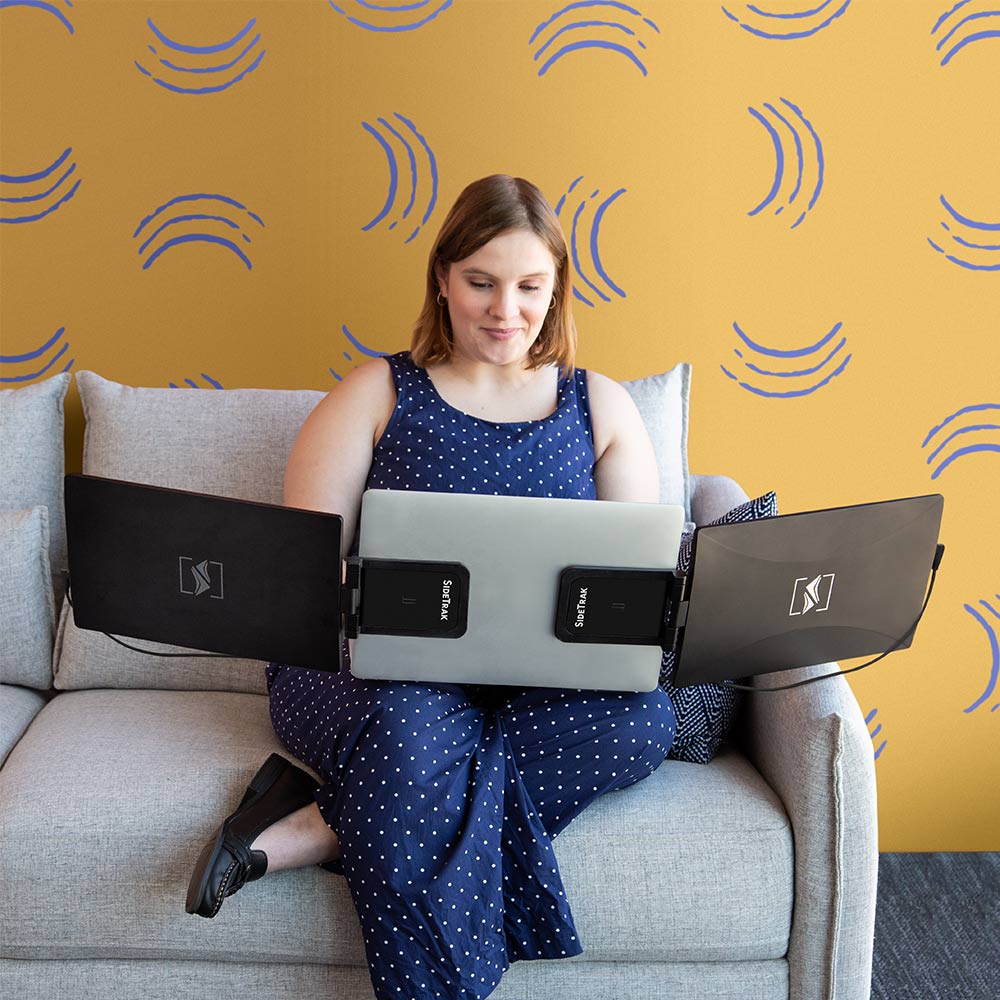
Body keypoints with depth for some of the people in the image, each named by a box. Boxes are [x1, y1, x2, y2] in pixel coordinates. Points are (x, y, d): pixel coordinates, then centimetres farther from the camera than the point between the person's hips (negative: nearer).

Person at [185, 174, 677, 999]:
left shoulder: (601, 407, 15)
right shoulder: (379, 394, 10)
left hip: (545, 684, 3)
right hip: (373, 667, -3)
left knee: (645, 719, -32)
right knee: (411, 728, -40)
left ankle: (312, 828, -25)